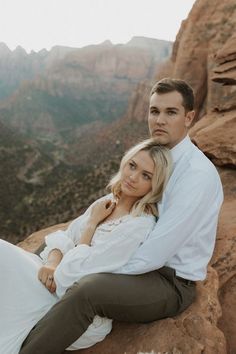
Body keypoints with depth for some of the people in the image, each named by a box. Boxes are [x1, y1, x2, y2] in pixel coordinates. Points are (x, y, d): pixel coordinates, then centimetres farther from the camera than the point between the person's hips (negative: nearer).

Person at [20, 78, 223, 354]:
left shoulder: (198, 173, -22)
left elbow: (157, 252, -26)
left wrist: (99, 274, -20)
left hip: (171, 282, -8)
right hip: (142, 264, 8)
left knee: (84, 292, -34)